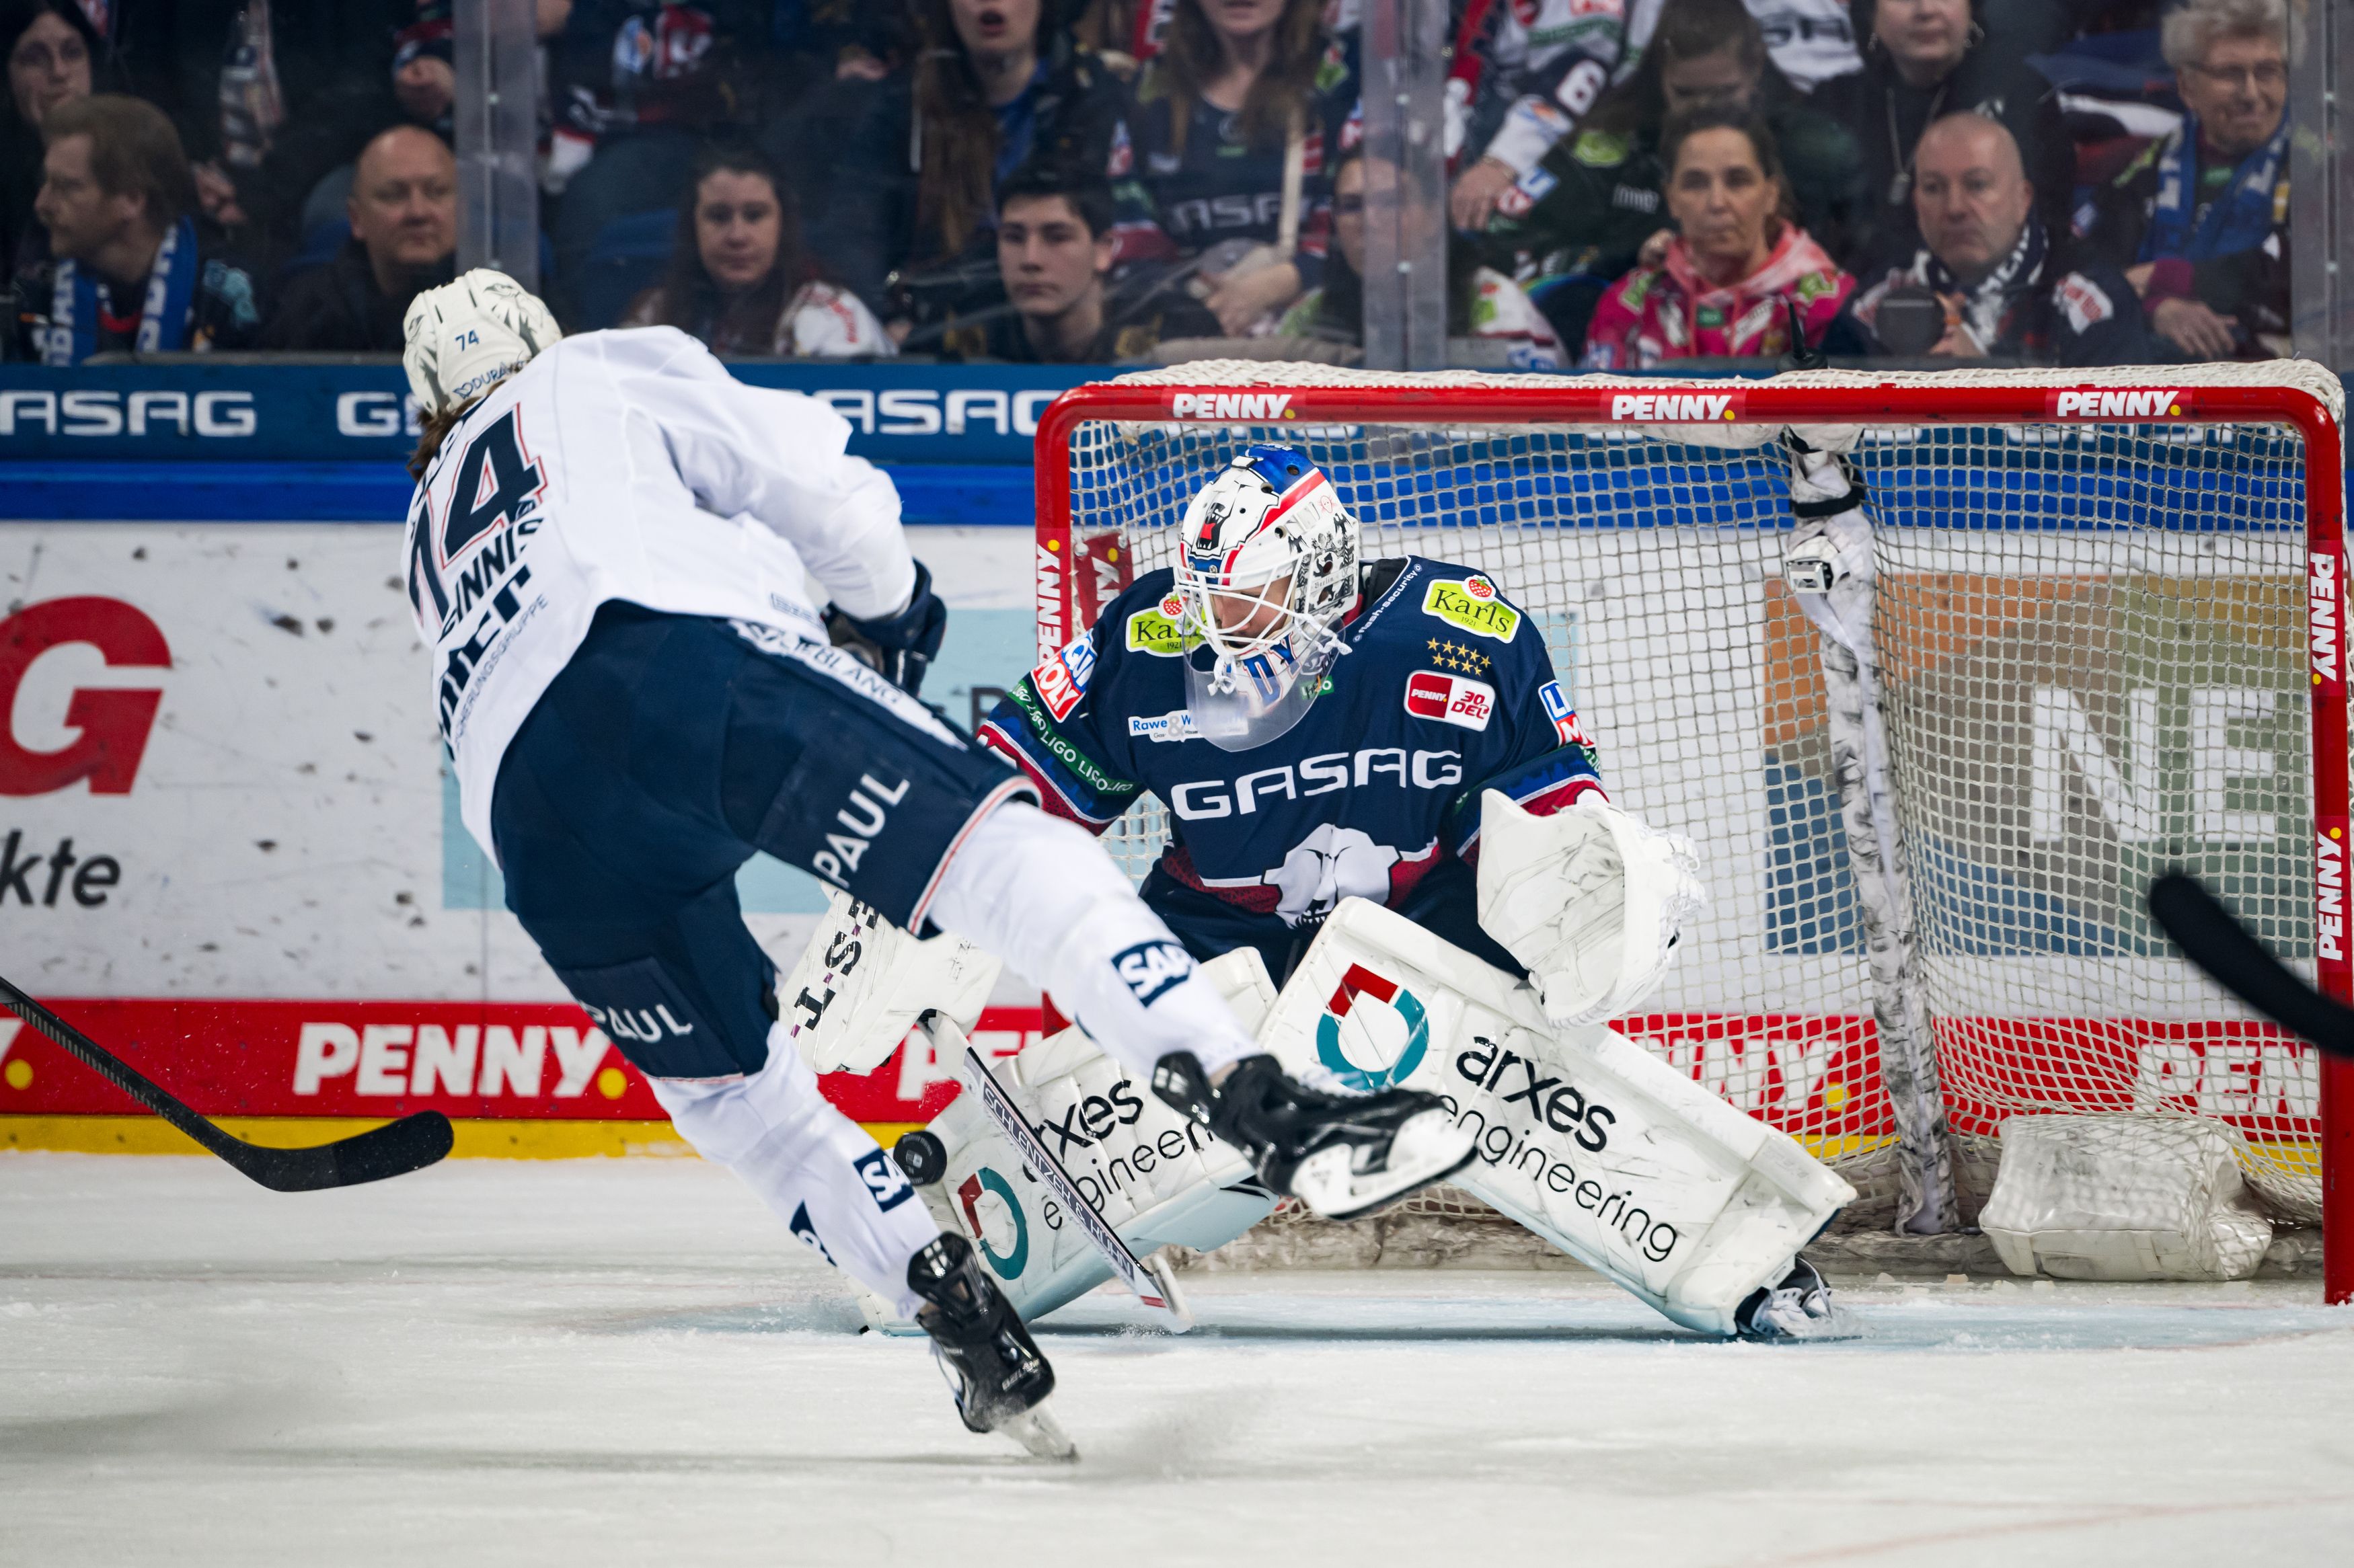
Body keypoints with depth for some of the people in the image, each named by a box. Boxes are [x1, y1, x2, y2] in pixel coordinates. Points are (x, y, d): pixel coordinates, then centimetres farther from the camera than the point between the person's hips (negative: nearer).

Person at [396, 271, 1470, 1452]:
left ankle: (951, 1310, 8)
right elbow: (826, 491, 17)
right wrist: (888, 613, 35)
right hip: (682, 663, -5)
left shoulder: (431, 534, 42)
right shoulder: (604, 375, 28)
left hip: (530, 816, 5)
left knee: (725, 1080, 22)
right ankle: (1265, 1108, -30)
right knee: (994, 840, -11)